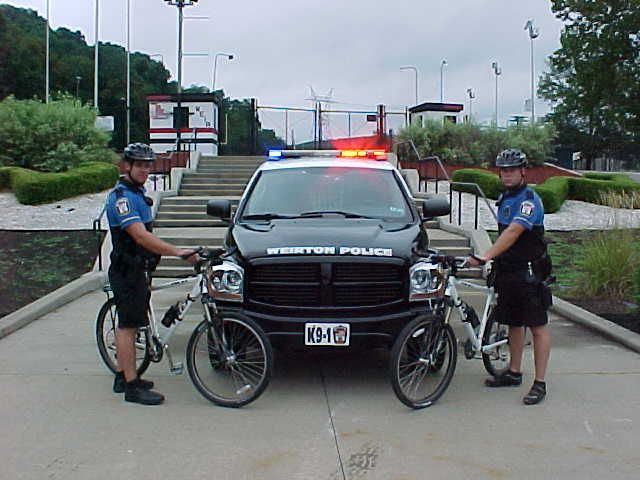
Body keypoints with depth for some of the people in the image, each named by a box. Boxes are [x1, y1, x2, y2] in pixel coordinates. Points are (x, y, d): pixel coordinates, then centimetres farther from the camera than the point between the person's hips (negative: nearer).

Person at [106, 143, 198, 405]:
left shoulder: (138, 193, 15)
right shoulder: (121, 196, -17)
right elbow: (141, 236, -28)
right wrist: (178, 252, -33)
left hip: (138, 270, 10)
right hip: (127, 272, -10)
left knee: (127, 325, 15)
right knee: (128, 325, -5)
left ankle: (122, 377, 25)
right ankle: (132, 386, -1)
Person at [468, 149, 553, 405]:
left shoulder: (529, 200, -15)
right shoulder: (504, 198, 13)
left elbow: (513, 232, -29)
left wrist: (485, 256, -37)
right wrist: (495, 261, 15)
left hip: (530, 272, -8)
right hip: (508, 271, 8)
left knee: (538, 326, -2)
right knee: (514, 324, 16)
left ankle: (540, 383, 2)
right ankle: (514, 373, 28)